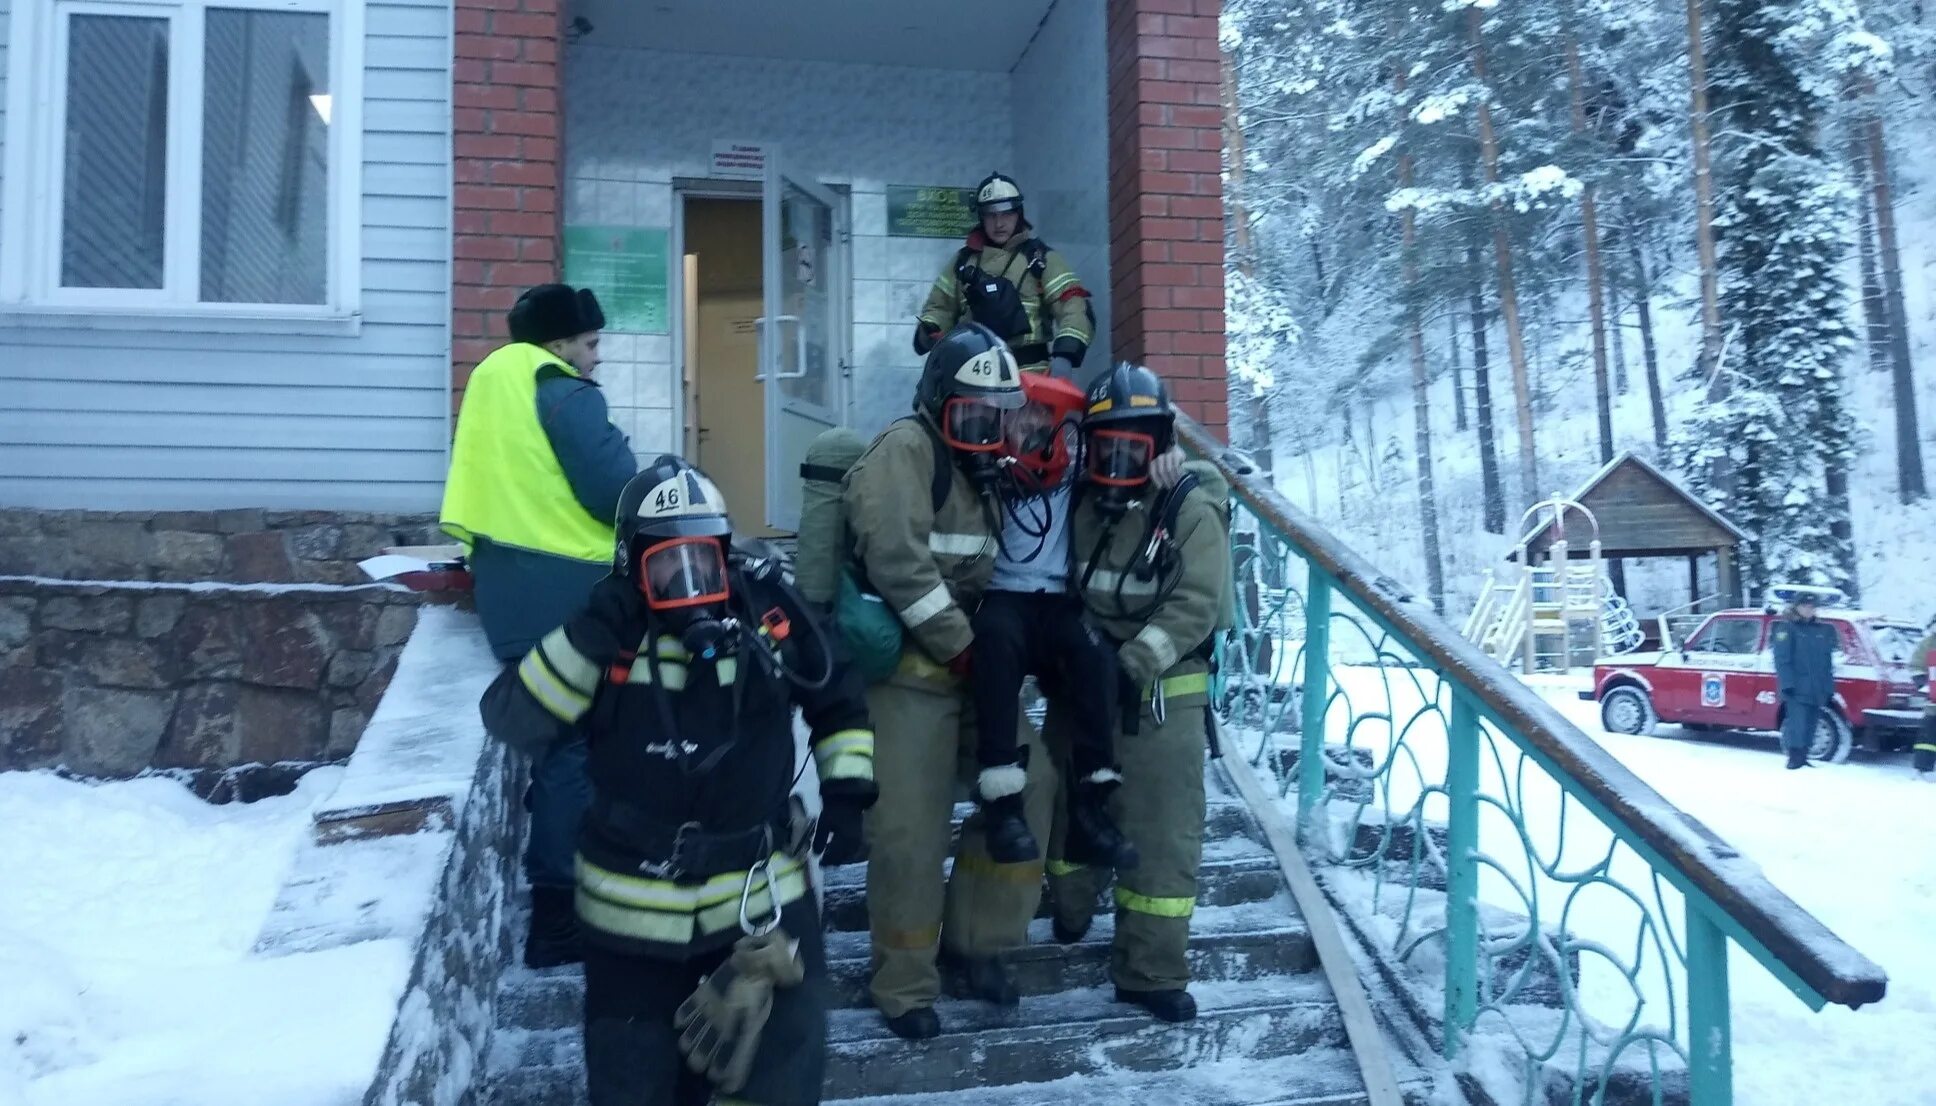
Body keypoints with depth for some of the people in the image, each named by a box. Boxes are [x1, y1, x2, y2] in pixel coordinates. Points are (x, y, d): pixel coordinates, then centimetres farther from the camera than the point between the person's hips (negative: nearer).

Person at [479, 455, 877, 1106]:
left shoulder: (769, 612, -5)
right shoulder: (602, 629, -8)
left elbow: (839, 702, 10)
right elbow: (511, 723, -18)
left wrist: (845, 793, 2)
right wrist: (589, 638, -27)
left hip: (761, 902, 0)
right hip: (634, 916, 0)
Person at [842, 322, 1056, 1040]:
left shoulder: (976, 470, 19)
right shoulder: (903, 451, -10)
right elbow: (897, 562, -22)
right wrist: (961, 643, -16)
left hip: (967, 665, 9)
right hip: (906, 670, -9)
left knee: (1028, 782, 3)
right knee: (911, 831, -6)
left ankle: (973, 946, 15)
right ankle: (904, 988, 12)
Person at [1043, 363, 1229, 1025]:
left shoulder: (1191, 509, -11)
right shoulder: (1078, 503, 2)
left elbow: (1195, 603, -17)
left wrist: (1132, 664, -23)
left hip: (1159, 692, -4)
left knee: (1162, 834, -1)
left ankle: (1153, 971, 11)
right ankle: (1069, 912, 47)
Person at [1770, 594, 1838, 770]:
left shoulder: (1824, 630, 16)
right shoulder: (1787, 628, -1)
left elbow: (1827, 662, 19)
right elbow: (1782, 659, -9)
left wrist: (1829, 688, 13)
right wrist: (1787, 684, -18)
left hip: (1817, 690, 6)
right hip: (1797, 689, -6)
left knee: (1810, 725, 9)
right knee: (1798, 724, -12)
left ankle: (1802, 758, 19)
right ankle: (1795, 757, -6)